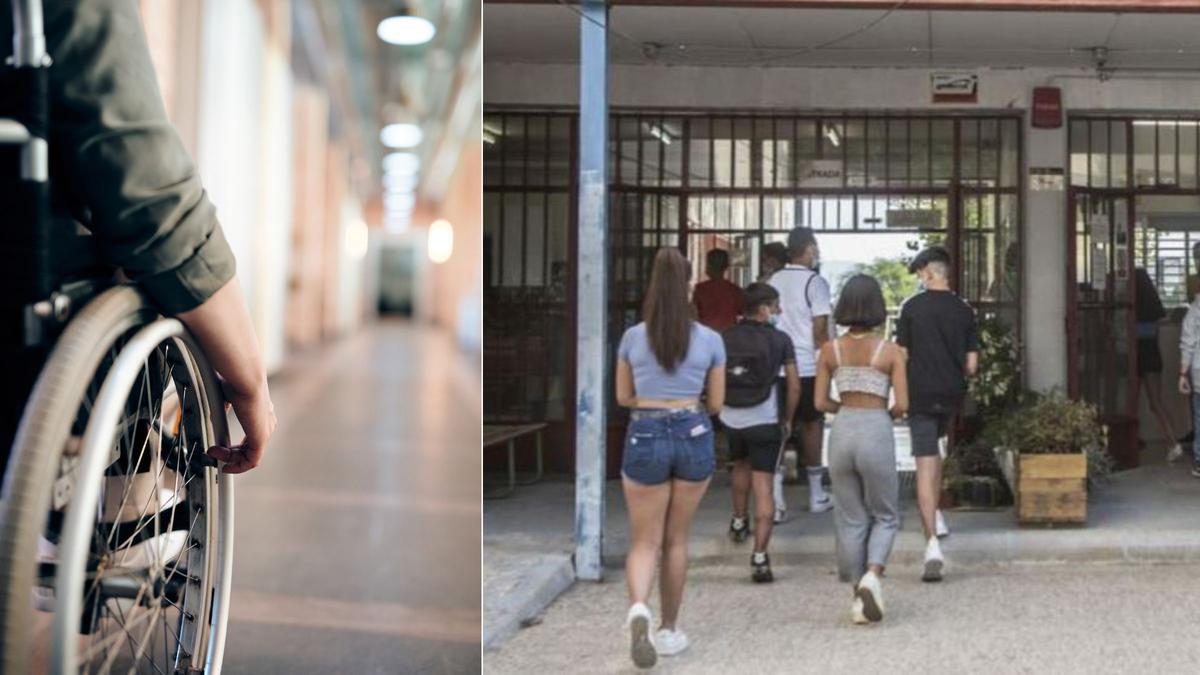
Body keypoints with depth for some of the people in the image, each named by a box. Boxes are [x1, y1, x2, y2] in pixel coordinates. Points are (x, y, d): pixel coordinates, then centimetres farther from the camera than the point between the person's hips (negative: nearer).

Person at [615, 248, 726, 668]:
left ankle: (638, 608, -24)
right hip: (693, 434, 1)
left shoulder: (633, 337, -1)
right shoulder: (710, 340, -1)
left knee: (645, 542, 5)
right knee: (676, 540, 14)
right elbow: (716, 402, 6)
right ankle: (669, 630, 23)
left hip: (645, 437, -1)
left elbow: (623, 397, 8)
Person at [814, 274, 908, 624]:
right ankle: (872, 574, -11)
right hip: (876, 431, -3)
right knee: (885, 515, 13)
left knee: (851, 518, 12)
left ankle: (858, 597, 16)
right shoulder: (891, 351, -6)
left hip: (842, 431, 3)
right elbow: (902, 403, -8)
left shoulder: (830, 350, 1)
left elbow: (821, 402, 1)